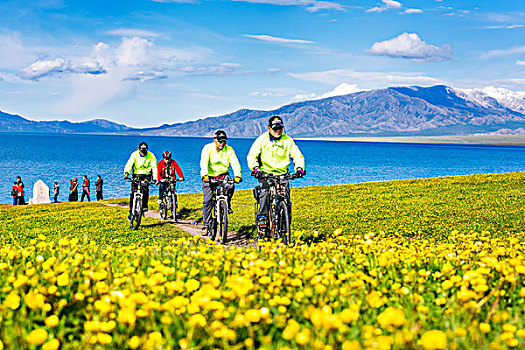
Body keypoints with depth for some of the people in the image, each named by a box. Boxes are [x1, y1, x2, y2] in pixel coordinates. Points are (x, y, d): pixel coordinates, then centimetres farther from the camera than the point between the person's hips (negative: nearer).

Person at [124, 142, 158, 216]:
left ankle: (145, 206, -15)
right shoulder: (134, 155, -9)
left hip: (146, 175, -1)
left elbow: (154, 167, -10)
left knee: (145, 188, -29)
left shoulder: (151, 156, -8)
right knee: (133, 193, -7)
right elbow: (129, 164, -19)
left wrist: (155, 179, -21)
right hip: (136, 174, 1)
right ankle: (131, 211, 4)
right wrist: (126, 173, -38)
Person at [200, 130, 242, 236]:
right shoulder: (208, 148, -12)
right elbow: (204, 162, -26)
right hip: (209, 176, -1)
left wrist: (237, 175, -35)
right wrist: (205, 175, -43)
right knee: (207, 200, -10)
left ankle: (227, 204, -2)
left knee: (230, 186, -30)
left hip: (223, 174, 1)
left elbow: (235, 163, -17)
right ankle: (207, 225, 1)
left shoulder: (229, 150, -5)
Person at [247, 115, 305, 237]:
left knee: (286, 201, -13)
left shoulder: (288, 140, 3)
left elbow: (297, 155, 4)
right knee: (265, 192, -28)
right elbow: (252, 155, -6)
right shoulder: (262, 139, -1)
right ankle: (262, 219, -18)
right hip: (265, 173, -1)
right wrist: (255, 168, -24)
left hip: (282, 175, 1)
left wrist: (299, 168, -16)